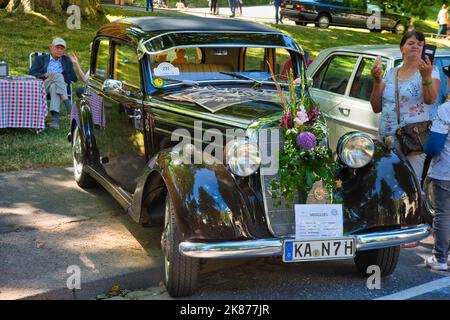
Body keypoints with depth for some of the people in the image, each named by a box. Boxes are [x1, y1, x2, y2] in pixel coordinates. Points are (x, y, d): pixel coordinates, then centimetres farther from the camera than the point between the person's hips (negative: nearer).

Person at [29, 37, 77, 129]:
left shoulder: (67, 61, 24)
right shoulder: (41, 59, 21)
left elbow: (74, 78, 12)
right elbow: (31, 73, 5)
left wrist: (62, 77, -7)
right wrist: (44, 75, -13)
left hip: (59, 86, 1)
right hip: (43, 85, -1)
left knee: (54, 86, -37)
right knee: (58, 76, -31)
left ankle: (55, 117, -53)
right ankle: (67, 103, -40)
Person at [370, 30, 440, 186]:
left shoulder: (430, 71, 2)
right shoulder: (391, 73, 14)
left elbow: (430, 99, -18)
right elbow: (376, 108, 10)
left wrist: (426, 77, -37)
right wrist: (377, 81, -4)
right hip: (385, 139, 4)